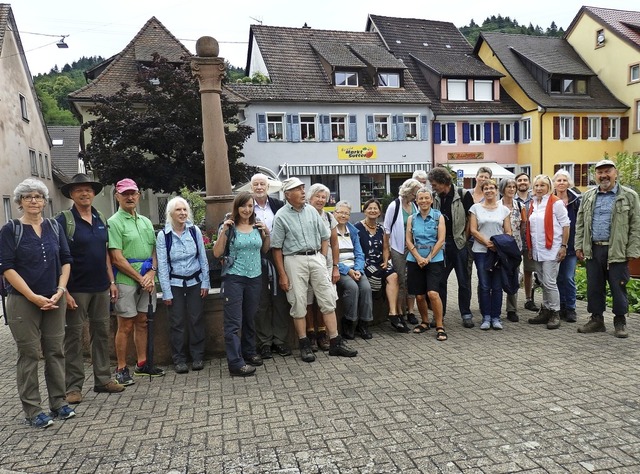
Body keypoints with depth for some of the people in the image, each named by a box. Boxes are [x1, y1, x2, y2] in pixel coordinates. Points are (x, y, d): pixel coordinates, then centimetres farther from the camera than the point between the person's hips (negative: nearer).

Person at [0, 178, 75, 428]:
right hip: (23, 301, -3)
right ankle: (33, 410, 13)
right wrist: (34, 297, -14)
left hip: (55, 300, 4)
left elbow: (66, 260, 8)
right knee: (29, 354, 3)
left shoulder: (55, 227, 8)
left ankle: (58, 403, 20)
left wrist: (60, 291, -5)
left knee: (55, 351, 8)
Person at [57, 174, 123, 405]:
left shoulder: (101, 219, 11)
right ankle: (73, 386, 13)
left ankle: (103, 379, 22)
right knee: (73, 336, 3)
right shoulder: (64, 220, -6)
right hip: (76, 289, -5)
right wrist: (64, 290, -16)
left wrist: (111, 281, 10)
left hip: (101, 288, 6)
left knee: (102, 332, 11)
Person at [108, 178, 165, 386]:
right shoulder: (114, 222, -6)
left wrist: (152, 273, -5)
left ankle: (142, 364, 23)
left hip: (147, 280, 6)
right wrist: (140, 278, -11)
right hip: (126, 280, -6)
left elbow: (154, 251, 12)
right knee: (125, 325, 0)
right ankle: (121, 369, 11)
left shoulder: (146, 222, 14)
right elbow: (117, 259, -12)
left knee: (142, 322, 13)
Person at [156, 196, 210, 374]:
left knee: (196, 320, 6)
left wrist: (205, 283, 0)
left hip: (195, 282, 2)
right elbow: (162, 265, -7)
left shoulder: (195, 231, -3)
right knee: (177, 322, 4)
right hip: (175, 284, -1)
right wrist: (166, 292, -8)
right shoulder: (163, 236, -8)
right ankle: (179, 359, 17)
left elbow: (203, 259, 2)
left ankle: (197, 357, 19)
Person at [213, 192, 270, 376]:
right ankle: (236, 363, -2)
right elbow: (217, 253, -8)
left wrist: (267, 233, 0)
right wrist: (223, 231, -18)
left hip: (255, 277, 5)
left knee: (250, 318, 16)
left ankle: (249, 353, 31)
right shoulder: (230, 227, -6)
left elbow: (265, 250, 16)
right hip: (234, 278, -4)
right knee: (234, 322, -5)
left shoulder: (258, 226, 6)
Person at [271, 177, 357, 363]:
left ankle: (335, 343, 10)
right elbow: (276, 248, -3)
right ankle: (304, 345, 15)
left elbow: (324, 237, 15)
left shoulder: (311, 211, 9)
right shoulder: (281, 216, -3)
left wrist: (323, 259, 4)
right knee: (298, 304, 3)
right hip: (294, 260, -3)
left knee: (328, 300, 2)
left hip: (316, 257, 4)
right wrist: (282, 275, -6)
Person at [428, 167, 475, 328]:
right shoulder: (435, 198, 4)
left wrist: (464, 238, -6)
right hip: (441, 244, 3)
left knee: (463, 281, 4)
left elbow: (471, 218, -4)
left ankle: (466, 314, 15)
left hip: (459, 243, -3)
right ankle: (439, 314, 17)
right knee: (440, 280, 6)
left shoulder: (463, 195, -7)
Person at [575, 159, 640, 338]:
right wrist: (579, 246, 6)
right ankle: (597, 320, 21)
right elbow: (580, 223, 13)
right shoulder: (588, 197, 12)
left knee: (618, 287, 4)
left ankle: (620, 322, 18)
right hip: (593, 250, 4)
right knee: (594, 287, 9)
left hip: (617, 251, -3)